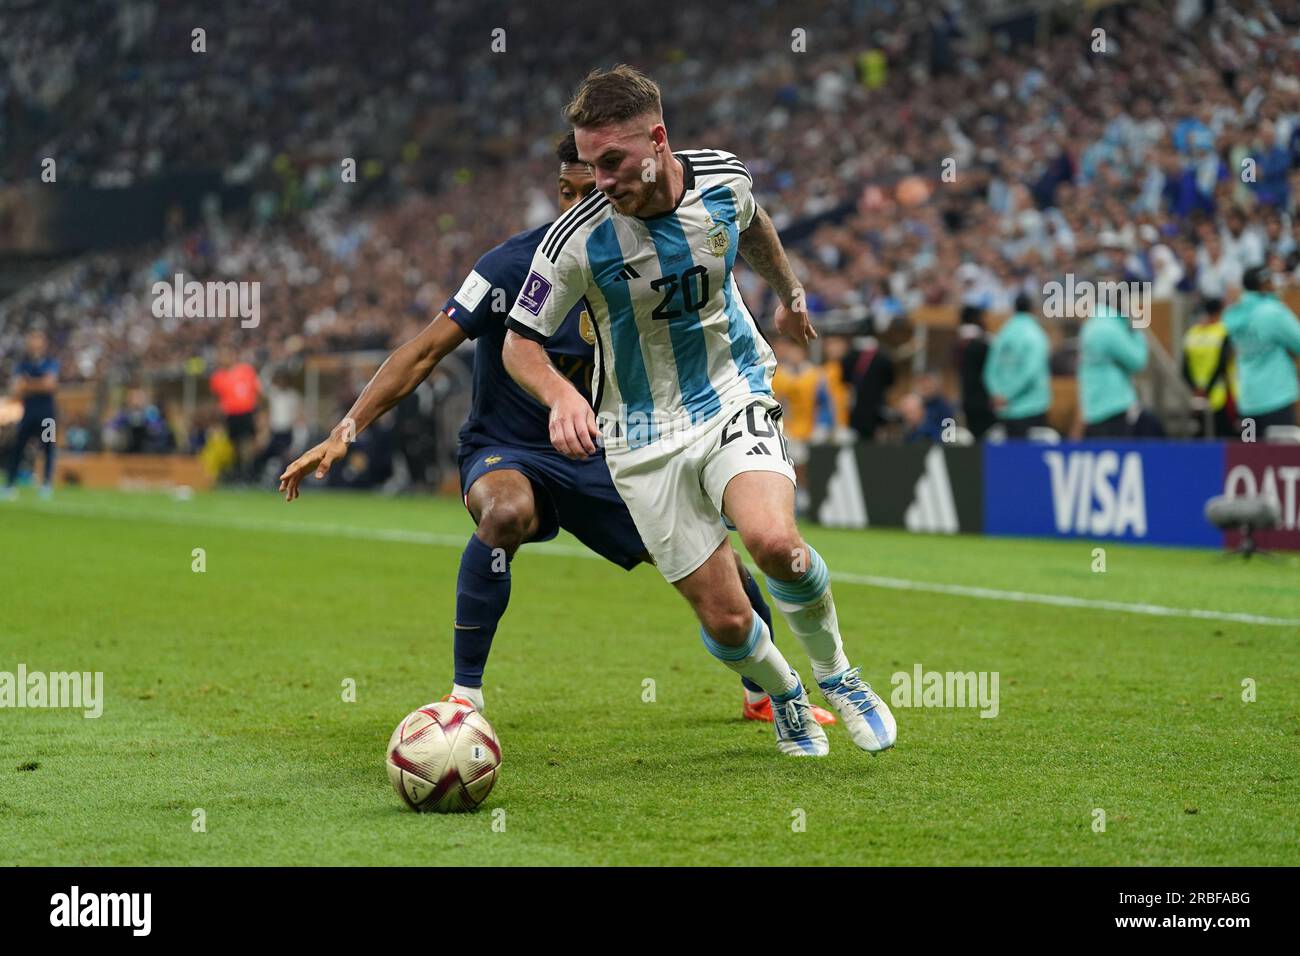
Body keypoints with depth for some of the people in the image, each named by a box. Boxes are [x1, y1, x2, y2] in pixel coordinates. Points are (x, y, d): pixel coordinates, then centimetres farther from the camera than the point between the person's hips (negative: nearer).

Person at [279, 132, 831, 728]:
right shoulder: (515, 263, -19)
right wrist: (345, 431, -30)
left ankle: (765, 695, 28)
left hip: (601, 461, 5)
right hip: (506, 454, -5)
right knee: (507, 512, -40)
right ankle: (464, 697, -27)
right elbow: (426, 353, -22)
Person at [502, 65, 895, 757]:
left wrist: (790, 294, 34)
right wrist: (559, 395, -29)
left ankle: (835, 674, 0)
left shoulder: (725, 180, -9)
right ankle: (784, 695, 30)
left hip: (734, 396, 1)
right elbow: (519, 342, -8)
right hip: (644, 435, -1)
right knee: (725, 620, -5)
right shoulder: (577, 238, -19)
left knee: (773, 542, -29)